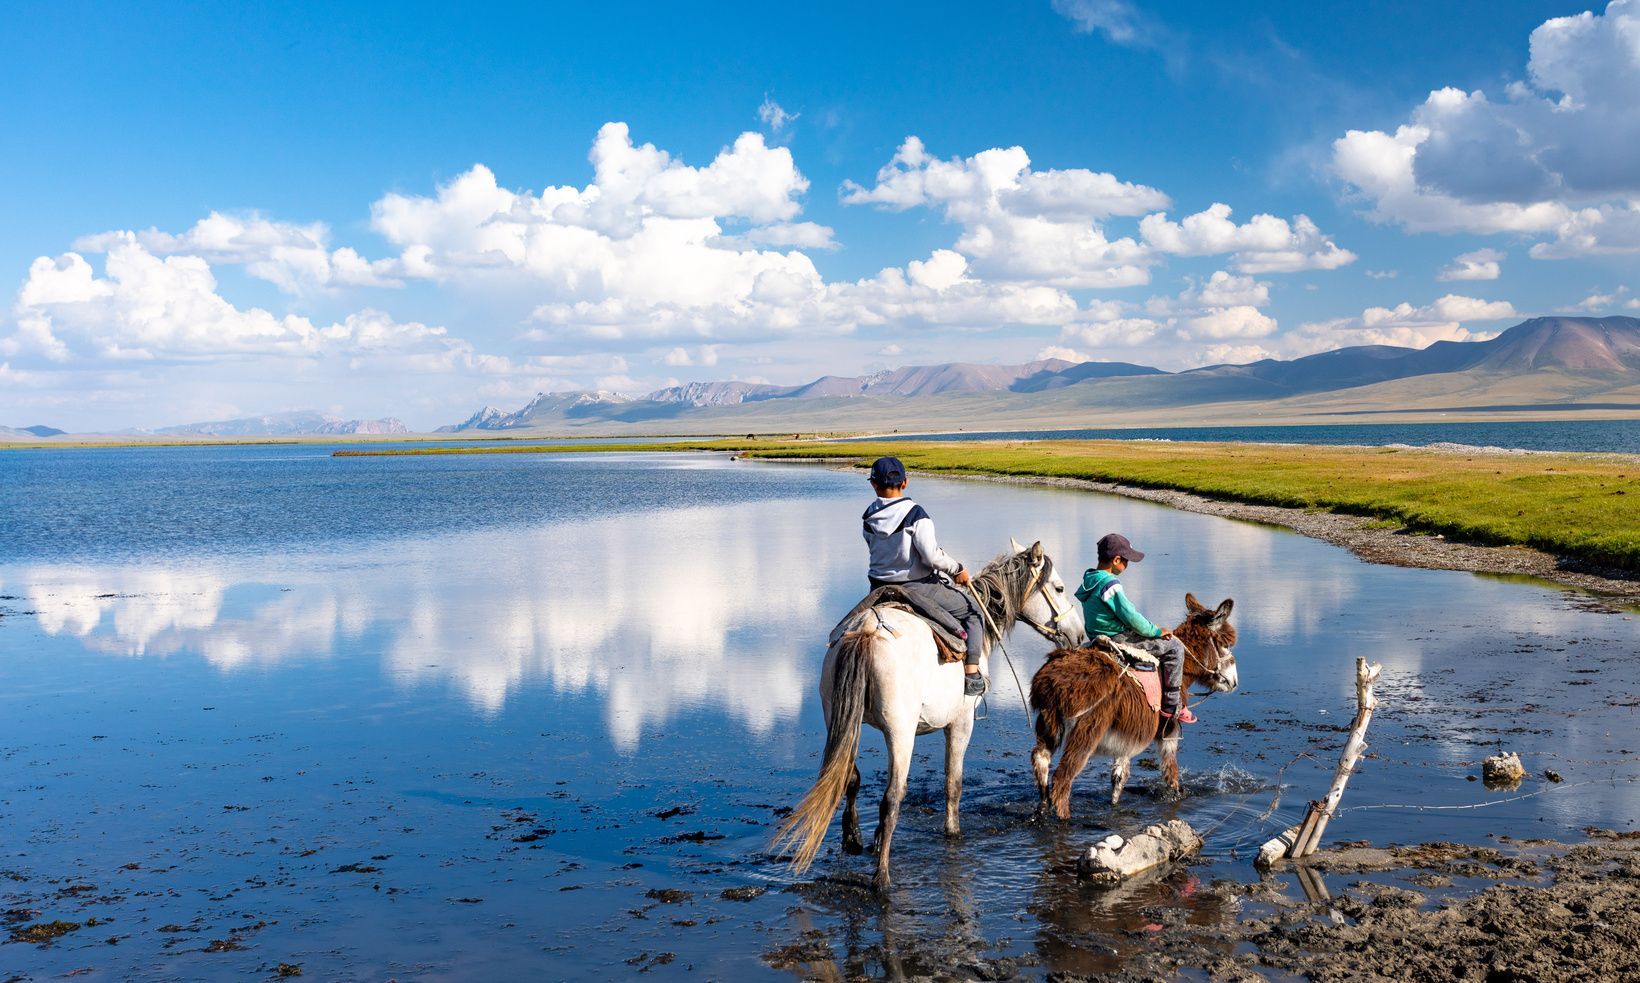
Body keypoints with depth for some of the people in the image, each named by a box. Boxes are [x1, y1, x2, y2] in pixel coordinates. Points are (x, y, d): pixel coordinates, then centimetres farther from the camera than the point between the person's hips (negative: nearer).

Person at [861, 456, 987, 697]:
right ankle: (972, 674, 2)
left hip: (879, 589, 5)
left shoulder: (869, 517, -1)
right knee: (971, 611, 12)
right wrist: (957, 570, -6)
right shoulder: (915, 514, -17)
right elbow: (932, 555, -22)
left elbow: (876, 548, 9)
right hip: (917, 587, -5)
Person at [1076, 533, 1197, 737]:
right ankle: (1170, 708, -1)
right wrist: (1156, 631, -8)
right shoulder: (1111, 584, -22)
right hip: (1118, 640, -10)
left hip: (1100, 636, 10)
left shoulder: (1090, 579, 8)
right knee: (1174, 647, -4)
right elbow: (1131, 616, -23)